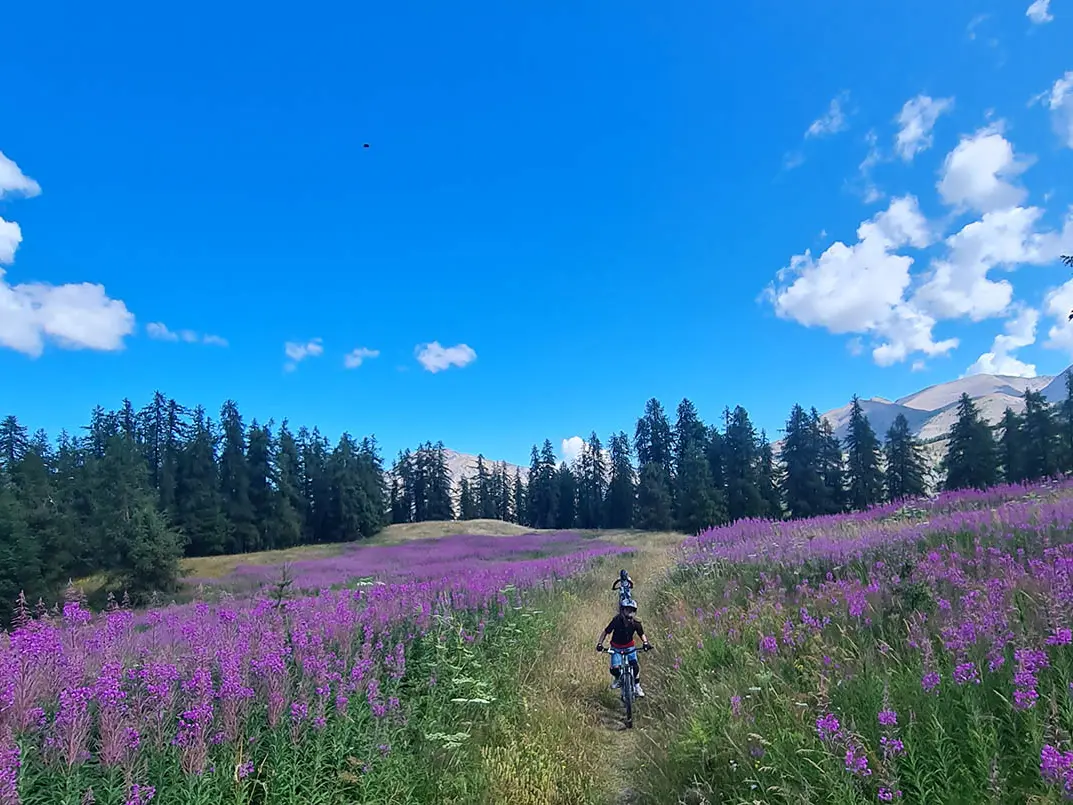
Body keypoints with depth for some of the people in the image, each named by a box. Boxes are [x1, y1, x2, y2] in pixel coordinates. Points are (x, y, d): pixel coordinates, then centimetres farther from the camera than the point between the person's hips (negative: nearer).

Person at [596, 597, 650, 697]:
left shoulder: (636, 622, -17)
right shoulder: (617, 620, -24)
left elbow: (641, 634, -2)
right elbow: (606, 632, -15)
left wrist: (645, 642, -21)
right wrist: (599, 643, -25)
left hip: (630, 647, 1)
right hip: (616, 647, -1)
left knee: (635, 667, -16)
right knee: (615, 669, -17)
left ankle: (637, 686, 11)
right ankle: (618, 679, 19)